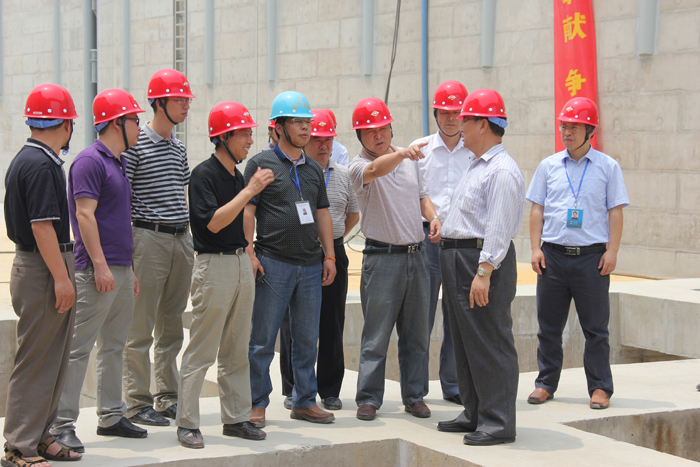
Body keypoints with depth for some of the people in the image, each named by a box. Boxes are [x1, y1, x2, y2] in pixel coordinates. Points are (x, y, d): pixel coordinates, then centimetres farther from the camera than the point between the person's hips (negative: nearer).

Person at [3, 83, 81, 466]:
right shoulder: (41, 165, -17)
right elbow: (42, 225, -21)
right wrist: (61, 277, -20)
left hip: (34, 264, 10)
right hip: (43, 270, -10)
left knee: (53, 359, 14)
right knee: (36, 360, -5)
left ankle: (39, 436, 21)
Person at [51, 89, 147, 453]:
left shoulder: (117, 163, 18)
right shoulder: (91, 161, -11)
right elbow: (84, 215, -18)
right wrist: (100, 265, -22)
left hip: (120, 269, 10)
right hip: (98, 271, -10)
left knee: (114, 346, 13)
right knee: (80, 346, -7)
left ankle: (111, 416, 20)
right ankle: (63, 423, -5)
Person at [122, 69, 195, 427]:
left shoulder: (179, 148, 15)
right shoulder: (135, 144, -7)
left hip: (181, 239, 7)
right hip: (148, 238, -7)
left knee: (172, 325, 11)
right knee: (141, 327, -4)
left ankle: (167, 397, 19)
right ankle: (138, 402, 2)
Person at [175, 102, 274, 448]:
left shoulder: (237, 175, 14)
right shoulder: (204, 174, -11)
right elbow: (213, 222, -21)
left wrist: (250, 257, 16)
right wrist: (250, 191, -20)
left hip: (242, 262, 8)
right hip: (214, 265, -8)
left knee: (237, 351, 12)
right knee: (202, 351, -4)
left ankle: (236, 418, 19)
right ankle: (187, 423, 2)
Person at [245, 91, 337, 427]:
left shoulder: (314, 169, 17)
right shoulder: (261, 164, -1)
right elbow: (247, 211, -6)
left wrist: (329, 255, 13)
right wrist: (249, 253, -13)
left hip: (311, 265, 6)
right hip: (273, 263, -6)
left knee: (307, 339, 10)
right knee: (262, 340, -3)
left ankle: (305, 402, 19)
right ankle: (256, 404, 5)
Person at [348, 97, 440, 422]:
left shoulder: (410, 160, 11)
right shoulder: (359, 166, -10)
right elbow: (376, 169, -33)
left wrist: (433, 217, 0)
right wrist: (401, 153, -53)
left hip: (416, 254, 6)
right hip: (382, 257, -6)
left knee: (416, 333, 10)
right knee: (376, 334, -3)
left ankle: (413, 395, 19)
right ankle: (368, 398, 5)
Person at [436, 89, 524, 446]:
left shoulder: (502, 171, -14)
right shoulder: (477, 166, 19)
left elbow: (499, 228, -22)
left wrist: (484, 272, -26)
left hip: (483, 261, -11)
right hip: (457, 260, 11)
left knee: (490, 344, -7)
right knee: (465, 342, 15)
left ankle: (498, 422, -3)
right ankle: (474, 414, 24)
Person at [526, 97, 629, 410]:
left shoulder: (607, 167, 4)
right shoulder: (549, 166, 9)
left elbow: (615, 212, 3)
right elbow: (537, 209, 10)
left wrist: (611, 251, -6)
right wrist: (535, 248, 1)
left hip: (592, 255, -2)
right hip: (553, 255, 2)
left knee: (595, 327, 2)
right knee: (549, 325, 7)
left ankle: (600, 387, 10)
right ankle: (546, 384, 17)